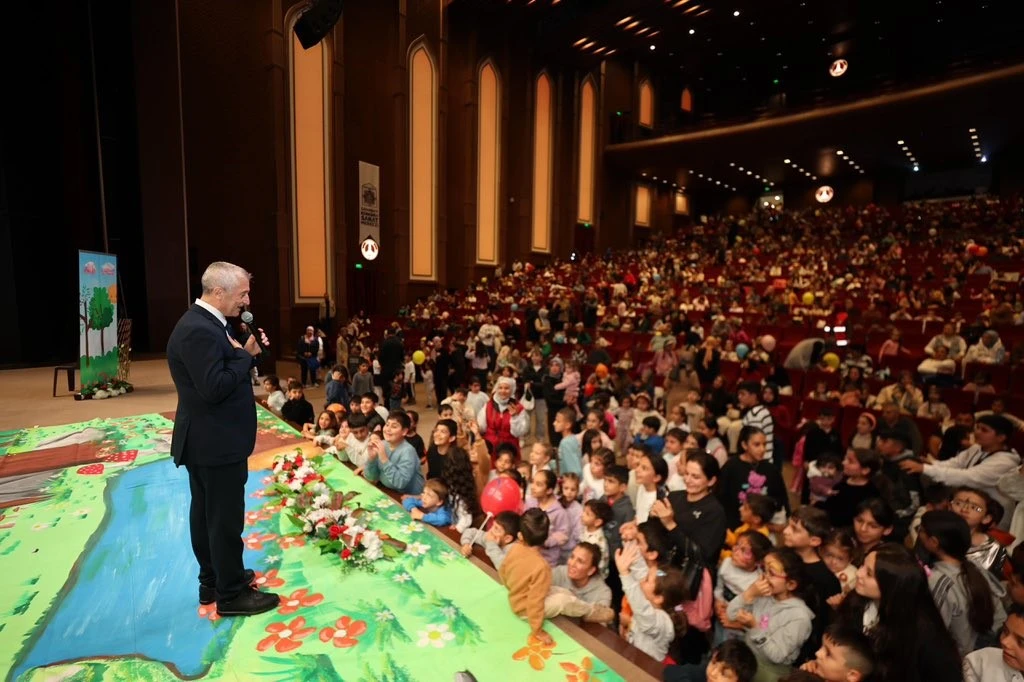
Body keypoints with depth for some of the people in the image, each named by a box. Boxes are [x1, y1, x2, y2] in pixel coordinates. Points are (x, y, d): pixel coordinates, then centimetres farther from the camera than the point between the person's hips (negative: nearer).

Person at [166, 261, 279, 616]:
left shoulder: (204, 323, 10)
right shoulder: (198, 330, -24)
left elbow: (225, 371, 13)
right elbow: (215, 388, -29)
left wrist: (247, 351, -2)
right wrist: (245, 353, -18)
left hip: (208, 440, 11)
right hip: (216, 442, -11)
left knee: (206, 512, 20)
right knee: (226, 518, 2)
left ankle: (212, 580, 36)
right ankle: (231, 593, 17)